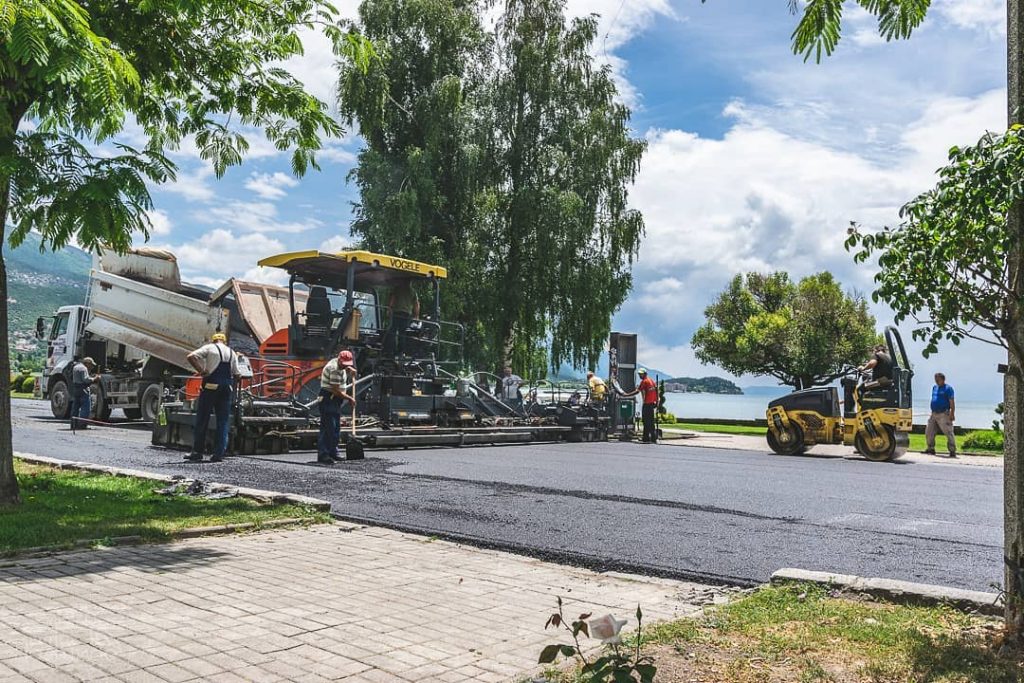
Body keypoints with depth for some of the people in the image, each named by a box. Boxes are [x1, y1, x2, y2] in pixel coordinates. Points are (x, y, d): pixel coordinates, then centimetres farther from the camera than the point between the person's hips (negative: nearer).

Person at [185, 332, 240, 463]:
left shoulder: (209, 348, 5)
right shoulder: (232, 353, 16)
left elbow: (191, 357, -10)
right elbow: (236, 374, 11)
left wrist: (201, 371, -7)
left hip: (211, 385, -3)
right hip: (226, 388, 3)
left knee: (202, 420, 4)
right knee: (223, 421, 6)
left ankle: (197, 452, 6)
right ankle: (219, 454, 2)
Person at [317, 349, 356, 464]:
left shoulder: (338, 363, 8)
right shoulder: (334, 369, -21)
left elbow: (347, 367, 36)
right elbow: (336, 391, -22)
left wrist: (351, 370, 15)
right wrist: (350, 398, -12)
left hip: (335, 400, 10)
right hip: (328, 400, -10)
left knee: (336, 428, 13)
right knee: (327, 428, -13)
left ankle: (333, 454, 19)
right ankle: (323, 456, -14)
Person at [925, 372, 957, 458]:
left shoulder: (948, 388, -7)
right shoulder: (934, 387, 15)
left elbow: (952, 402, -12)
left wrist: (952, 414, -19)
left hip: (944, 415, -8)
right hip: (934, 414, 8)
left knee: (948, 432, -9)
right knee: (929, 432, 10)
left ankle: (952, 451, -6)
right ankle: (930, 449, 22)